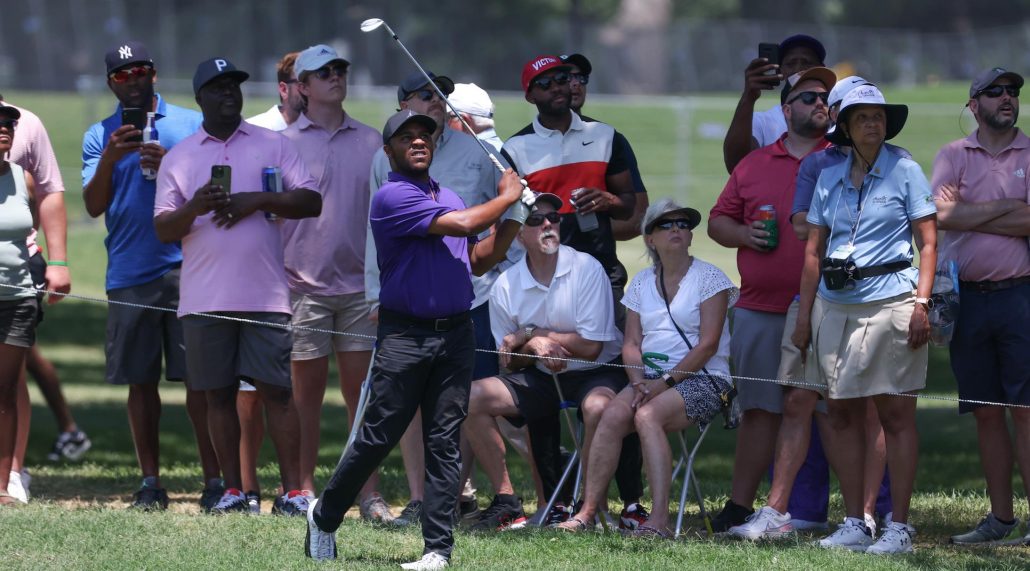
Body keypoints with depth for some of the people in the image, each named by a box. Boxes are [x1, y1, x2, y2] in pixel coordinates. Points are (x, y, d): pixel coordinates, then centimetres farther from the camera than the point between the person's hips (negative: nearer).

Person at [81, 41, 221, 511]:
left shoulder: (192, 124, 6)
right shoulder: (100, 136, 10)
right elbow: (93, 206, 1)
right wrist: (109, 160, -15)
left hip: (186, 268, -2)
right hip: (129, 274, 2)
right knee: (141, 381, 4)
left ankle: (214, 479, -3)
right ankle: (150, 482, 10)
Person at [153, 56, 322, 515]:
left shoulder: (272, 146, 9)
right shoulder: (179, 158, 11)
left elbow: (311, 201, 3)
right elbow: (163, 229, 6)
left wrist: (258, 200, -10)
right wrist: (194, 209, -14)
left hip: (265, 294, -1)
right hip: (205, 299, 1)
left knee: (276, 390, -4)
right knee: (218, 394, 4)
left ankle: (292, 491, -3)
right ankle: (232, 490, 11)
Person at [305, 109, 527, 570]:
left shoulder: (448, 197, 18)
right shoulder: (392, 197, -8)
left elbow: (479, 260, 20)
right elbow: (463, 224, -15)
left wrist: (512, 221, 7)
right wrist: (505, 198, 0)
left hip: (456, 336, 6)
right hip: (405, 336, -6)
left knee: (444, 443, 2)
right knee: (378, 437, -4)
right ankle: (325, 515, 17)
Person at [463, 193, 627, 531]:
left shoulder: (586, 269, -14)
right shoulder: (506, 286, -2)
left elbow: (591, 347, -17)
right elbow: (509, 362, 5)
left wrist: (528, 334, -13)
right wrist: (533, 345, -18)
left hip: (596, 373, -5)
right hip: (543, 377, 5)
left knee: (597, 407, -38)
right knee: (472, 399, -13)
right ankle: (506, 501, -9)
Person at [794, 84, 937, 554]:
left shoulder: (904, 173, 2)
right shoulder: (829, 178, 12)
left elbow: (928, 243, -1)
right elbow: (814, 249, 15)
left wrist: (921, 304, -11)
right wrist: (804, 314, 11)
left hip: (889, 299, -5)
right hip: (835, 304, 5)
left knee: (895, 413, -4)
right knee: (842, 413, 5)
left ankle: (900, 527, -3)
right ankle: (854, 525, 11)